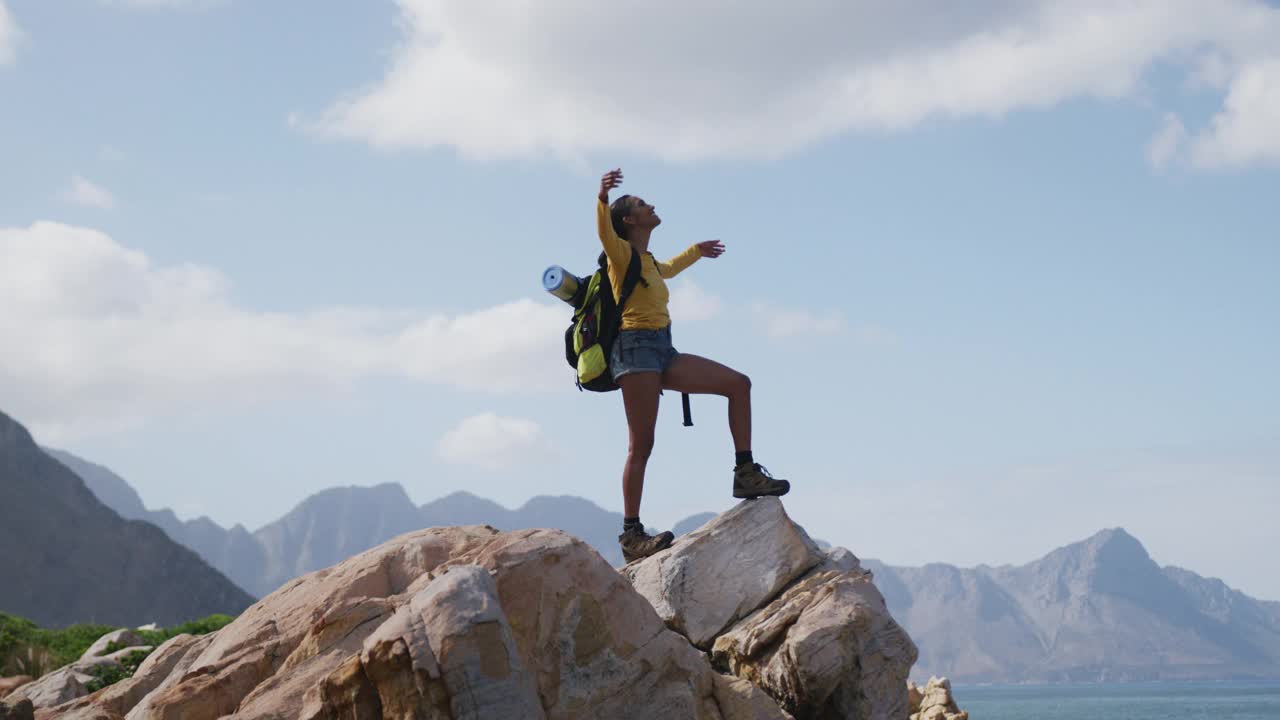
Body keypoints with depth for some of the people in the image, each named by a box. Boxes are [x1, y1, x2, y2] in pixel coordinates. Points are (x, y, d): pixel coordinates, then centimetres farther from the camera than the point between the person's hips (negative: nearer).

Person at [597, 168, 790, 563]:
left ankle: (746, 474, -2)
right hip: (635, 348, -8)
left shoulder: (648, 263, 25)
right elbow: (604, 233, -23)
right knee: (641, 445, -13)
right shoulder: (622, 254, 0)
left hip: (663, 352, 8)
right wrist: (603, 197, -42)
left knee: (739, 384, 0)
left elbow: (668, 269, 50)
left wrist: (696, 251, 64)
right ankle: (631, 535, -13)